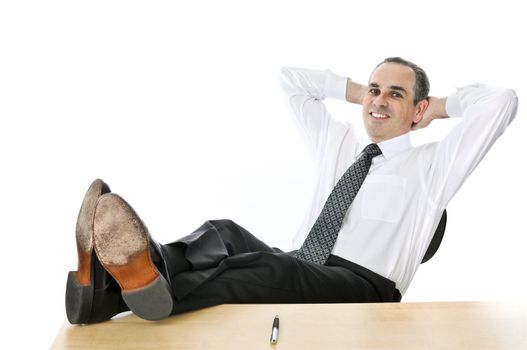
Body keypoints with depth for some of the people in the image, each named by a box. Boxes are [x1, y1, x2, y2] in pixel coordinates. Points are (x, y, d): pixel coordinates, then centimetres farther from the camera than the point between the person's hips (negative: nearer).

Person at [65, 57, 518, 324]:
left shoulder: (431, 165, 11)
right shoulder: (340, 143, 25)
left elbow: (501, 101, 0)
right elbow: (291, 78, 30)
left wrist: (441, 105, 16)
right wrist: (359, 91, 27)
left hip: (362, 285, -4)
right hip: (295, 274, 5)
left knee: (276, 268, -37)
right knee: (224, 234, -27)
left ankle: (151, 287, -61)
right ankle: (110, 280, -53)